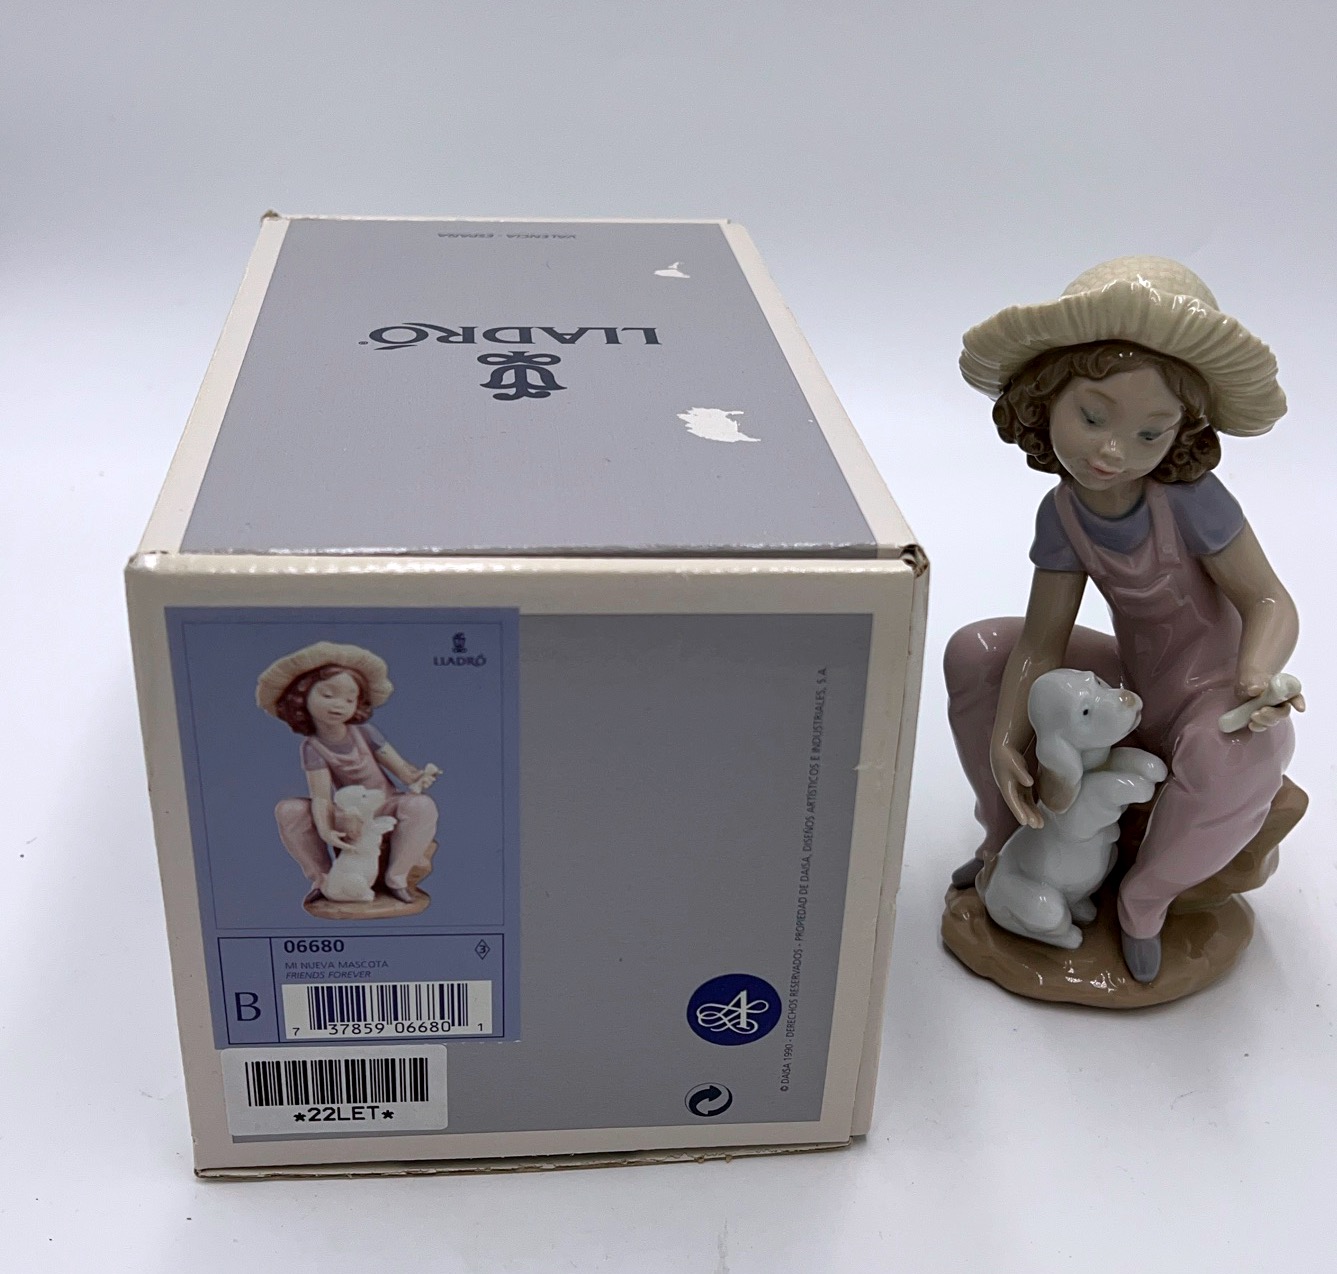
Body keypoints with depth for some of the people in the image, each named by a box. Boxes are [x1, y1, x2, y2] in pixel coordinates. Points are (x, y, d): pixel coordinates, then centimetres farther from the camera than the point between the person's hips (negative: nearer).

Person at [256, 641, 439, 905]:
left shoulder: (364, 732, -7)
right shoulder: (312, 747, -11)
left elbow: (399, 766, -8)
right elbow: (322, 796, -22)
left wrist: (418, 778, -32)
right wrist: (324, 830, -41)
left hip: (385, 806, 0)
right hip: (347, 816, 0)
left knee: (422, 806, -33)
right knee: (287, 810, -21)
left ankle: (396, 877, -18)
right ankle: (321, 876, -5)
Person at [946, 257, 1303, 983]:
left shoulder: (1191, 500, -26)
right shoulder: (1063, 514, -13)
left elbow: (1270, 602, -22)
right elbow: (1042, 641, -11)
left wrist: (1256, 677, -44)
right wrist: (1007, 740, -23)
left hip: (1207, 690, -5)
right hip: (1129, 685, 5)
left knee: (1239, 753, -40)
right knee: (975, 650, -7)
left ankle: (1145, 901, -10)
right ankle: (1008, 833, 12)